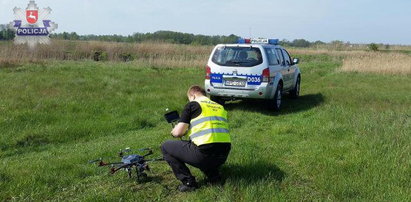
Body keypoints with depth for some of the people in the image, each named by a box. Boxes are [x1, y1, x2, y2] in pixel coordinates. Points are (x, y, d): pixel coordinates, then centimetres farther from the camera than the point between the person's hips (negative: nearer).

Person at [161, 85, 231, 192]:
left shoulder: (192, 105, 3)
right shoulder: (220, 107, 21)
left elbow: (178, 132, -3)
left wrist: (173, 131, 21)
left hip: (204, 154, -7)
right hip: (223, 156, 7)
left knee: (166, 147, 13)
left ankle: (188, 182, 6)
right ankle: (214, 177, 19)